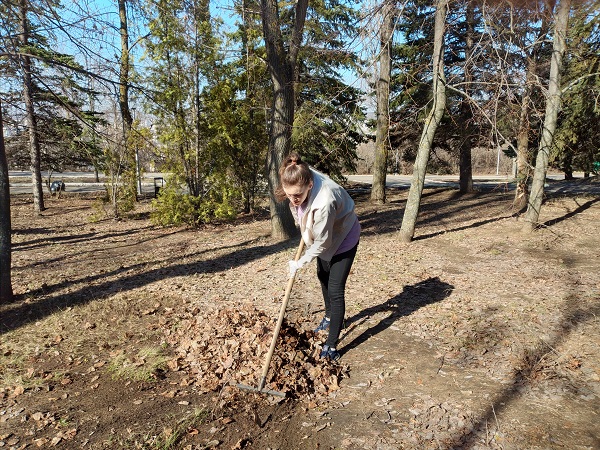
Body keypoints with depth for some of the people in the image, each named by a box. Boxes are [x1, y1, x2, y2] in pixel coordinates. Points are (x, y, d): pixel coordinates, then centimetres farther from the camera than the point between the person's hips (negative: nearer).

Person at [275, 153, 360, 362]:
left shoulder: (324, 202, -45)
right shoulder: (303, 178, -24)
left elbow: (322, 243, -31)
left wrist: (300, 263, -19)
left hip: (344, 237, -8)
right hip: (323, 235, 9)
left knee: (335, 290, -9)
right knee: (322, 275, 24)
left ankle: (331, 346, 3)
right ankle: (330, 317, 48)